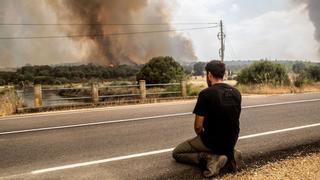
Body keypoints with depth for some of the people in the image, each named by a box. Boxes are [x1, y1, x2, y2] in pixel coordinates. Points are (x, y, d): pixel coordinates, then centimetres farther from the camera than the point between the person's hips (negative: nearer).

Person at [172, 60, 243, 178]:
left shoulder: (206, 94, -19)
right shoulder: (236, 93, 1)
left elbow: (198, 126, -15)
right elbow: (232, 121, 13)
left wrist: (202, 137, 8)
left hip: (212, 141, -6)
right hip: (231, 141, 7)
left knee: (176, 153, 12)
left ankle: (210, 158, -9)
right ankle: (231, 155, 9)